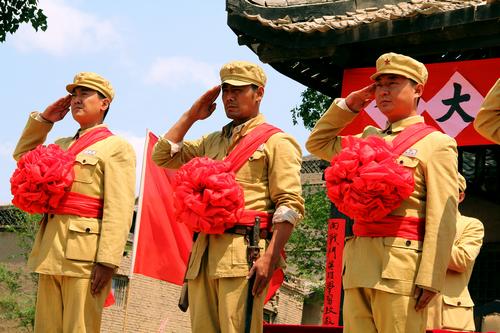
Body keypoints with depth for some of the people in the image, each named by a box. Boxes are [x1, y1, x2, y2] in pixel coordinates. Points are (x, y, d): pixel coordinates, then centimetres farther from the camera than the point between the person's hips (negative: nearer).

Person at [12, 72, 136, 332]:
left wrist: (107, 260, -21)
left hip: (85, 252, -7)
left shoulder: (116, 147, 0)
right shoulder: (63, 145, 23)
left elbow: (119, 210, -10)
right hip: (51, 249, 7)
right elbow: (23, 156, 35)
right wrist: (44, 119, 23)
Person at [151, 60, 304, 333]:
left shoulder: (276, 142, 3)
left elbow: (290, 205, -6)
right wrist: (193, 115, 19)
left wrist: (270, 258, -17)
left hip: (243, 256, -6)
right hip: (203, 255, 7)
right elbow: (162, 156, 21)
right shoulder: (211, 142, 25)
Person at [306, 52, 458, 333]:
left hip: (400, 266, -6)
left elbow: (442, 219, -8)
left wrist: (430, 278, -17)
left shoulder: (437, 143, 0)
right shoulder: (369, 139, 20)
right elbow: (317, 143, 33)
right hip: (358, 263, 6)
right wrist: (348, 105, 21)